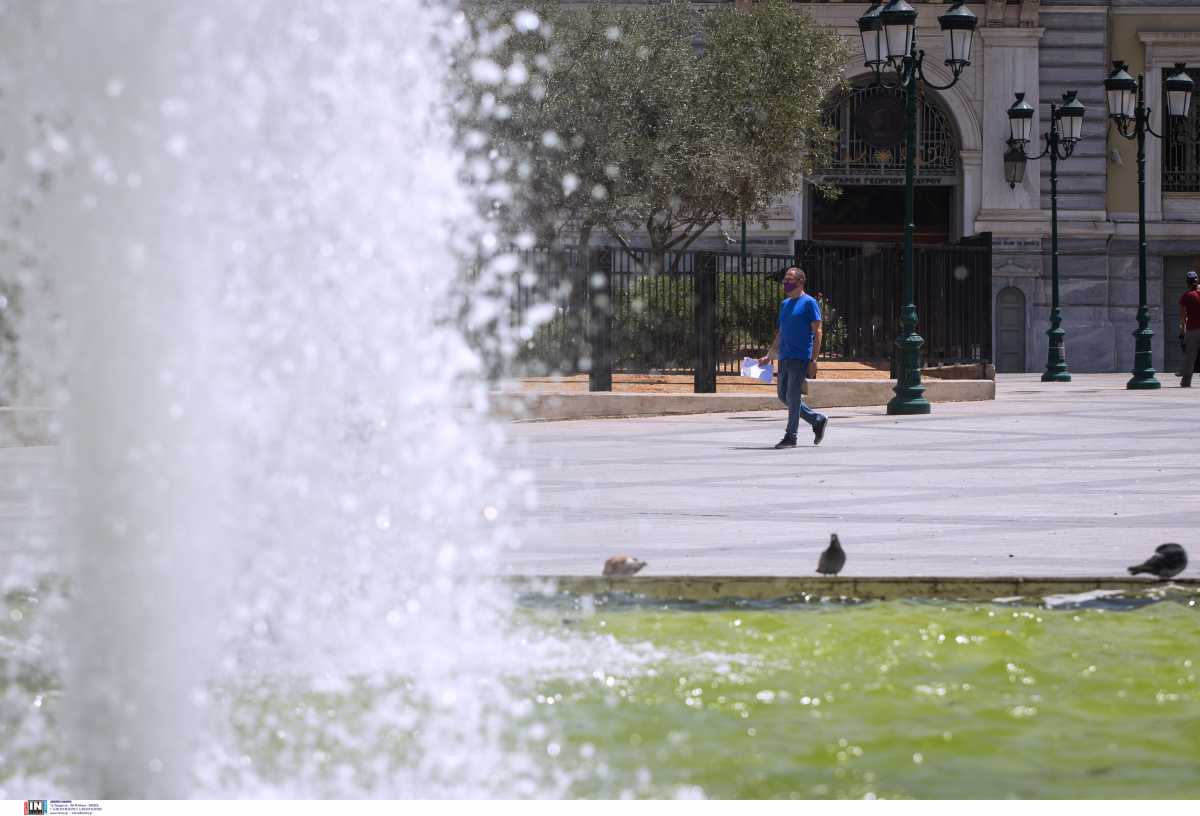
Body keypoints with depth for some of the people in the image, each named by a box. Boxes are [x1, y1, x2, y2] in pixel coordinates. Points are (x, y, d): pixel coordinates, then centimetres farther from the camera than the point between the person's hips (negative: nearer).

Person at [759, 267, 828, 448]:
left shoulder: (809, 302, -5)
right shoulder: (784, 304, 18)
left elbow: (817, 332, -9)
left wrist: (814, 360, -15)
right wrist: (768, 356, 20)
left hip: (800, 358, -8)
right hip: (784, 357, 8)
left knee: (793, 397, -7)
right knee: (784, 396, 10)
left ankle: (790, 437, -1)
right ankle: (818, 420, 22)